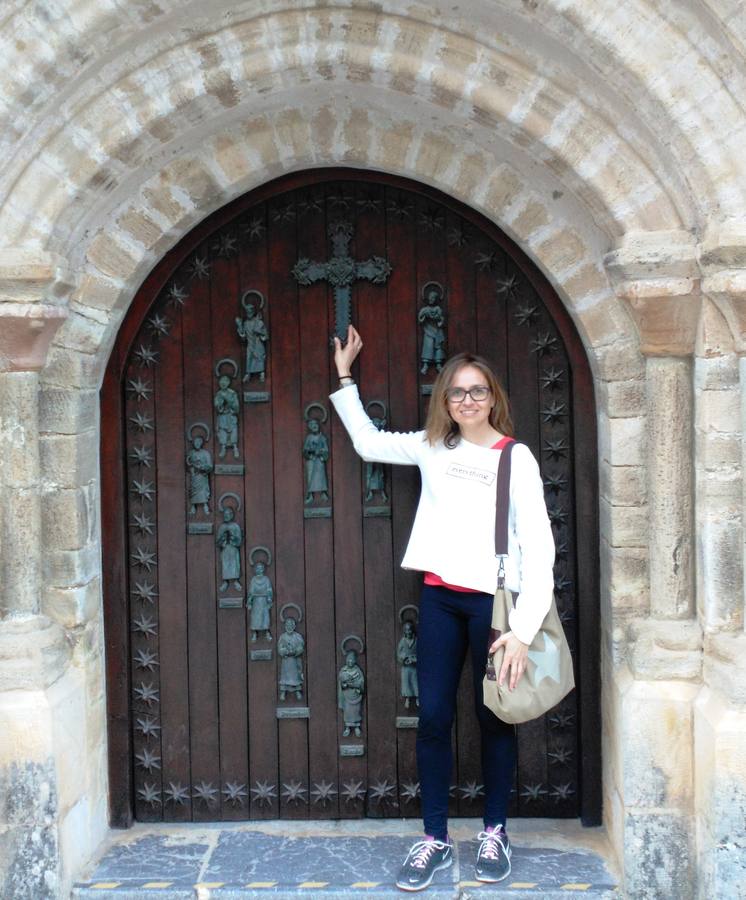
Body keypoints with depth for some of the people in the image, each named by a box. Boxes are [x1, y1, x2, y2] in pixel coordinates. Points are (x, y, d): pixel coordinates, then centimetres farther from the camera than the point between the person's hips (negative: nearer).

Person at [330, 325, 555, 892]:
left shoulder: (516, 458, -4)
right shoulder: (433, 448, 9)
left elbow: (538, 547, -9)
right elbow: (369, 442, 25)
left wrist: (523, 630, -16)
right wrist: (344, 377, 24)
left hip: (493, 600, -3)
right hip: (440, 596, 4)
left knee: (494, 717, 7)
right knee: (433, 717, 4)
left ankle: (495, 832, 24)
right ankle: (436, 838, 16)